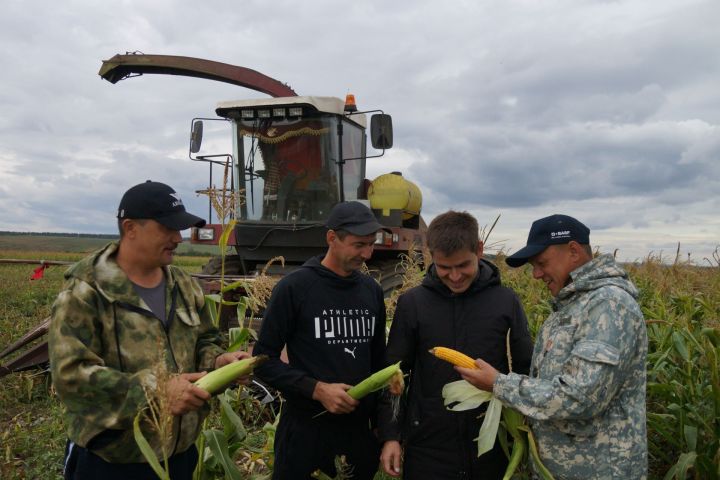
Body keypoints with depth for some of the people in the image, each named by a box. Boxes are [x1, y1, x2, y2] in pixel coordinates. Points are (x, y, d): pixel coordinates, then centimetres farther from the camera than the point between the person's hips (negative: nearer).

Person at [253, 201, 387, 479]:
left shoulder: (372, 290, 5)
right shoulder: (294, 287, -10)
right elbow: (264, 360, -8)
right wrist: (316, 389, -19)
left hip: (360, 427, 5)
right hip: (306, 427, -5)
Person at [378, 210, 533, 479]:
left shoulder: (506, 301, -3)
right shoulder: (412, 303, -4)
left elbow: (525, 371, 5)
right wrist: (391, 435, -3)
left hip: (491, 448, 1)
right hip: (427, 449, 0)